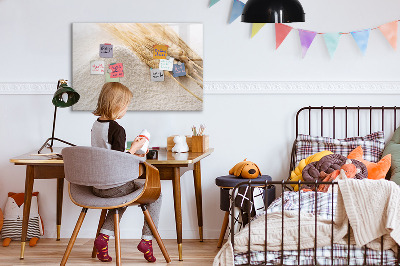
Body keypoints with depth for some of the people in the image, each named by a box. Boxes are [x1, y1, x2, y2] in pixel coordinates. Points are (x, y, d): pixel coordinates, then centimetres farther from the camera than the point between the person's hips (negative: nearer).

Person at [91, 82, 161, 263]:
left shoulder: (95, 125, 6)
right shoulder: (117, 129, -19)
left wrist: (130, 155, 19)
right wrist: (134, 148, -8)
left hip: (97, 186, 8)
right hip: (114, 186, -8)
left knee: (123, 195, 35)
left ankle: (104, 236, 18)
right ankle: (147, 239, 9)